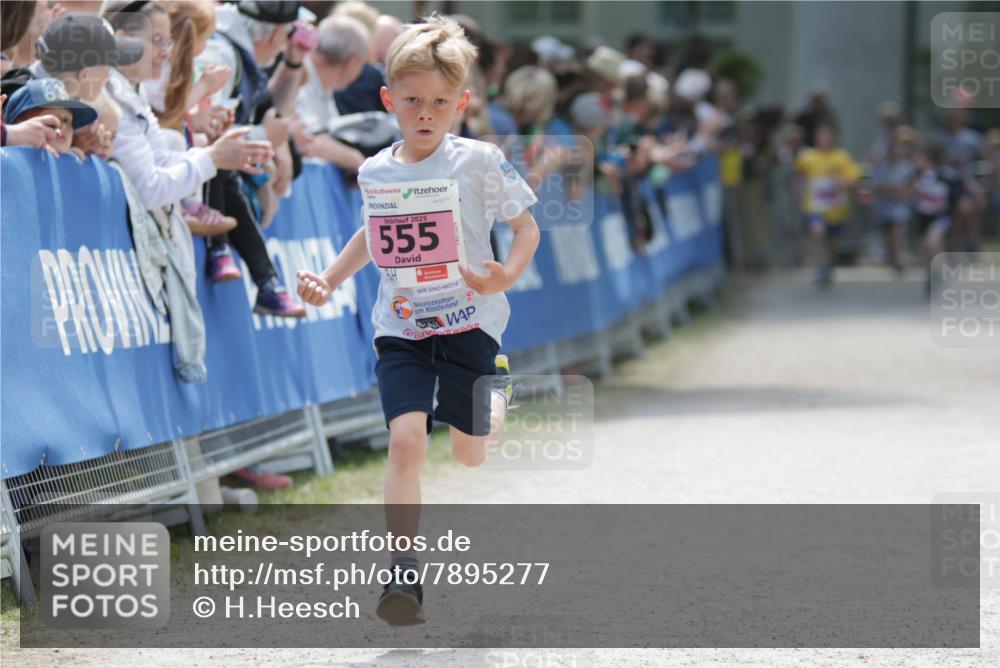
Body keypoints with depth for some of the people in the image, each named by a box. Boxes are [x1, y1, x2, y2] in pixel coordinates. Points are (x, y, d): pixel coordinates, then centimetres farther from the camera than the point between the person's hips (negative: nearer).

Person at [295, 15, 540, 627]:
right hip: (401, 326, 2)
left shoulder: (478, 162, -10)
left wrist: (507, 277, -20)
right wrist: (330, 281, 13)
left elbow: (527, 227, -2)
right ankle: (405, 576, -17)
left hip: (468, 320, -1)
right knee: (406, 441, -18)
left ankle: (496, 387, 48)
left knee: (469, 456, 12)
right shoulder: (375, 172, 1)